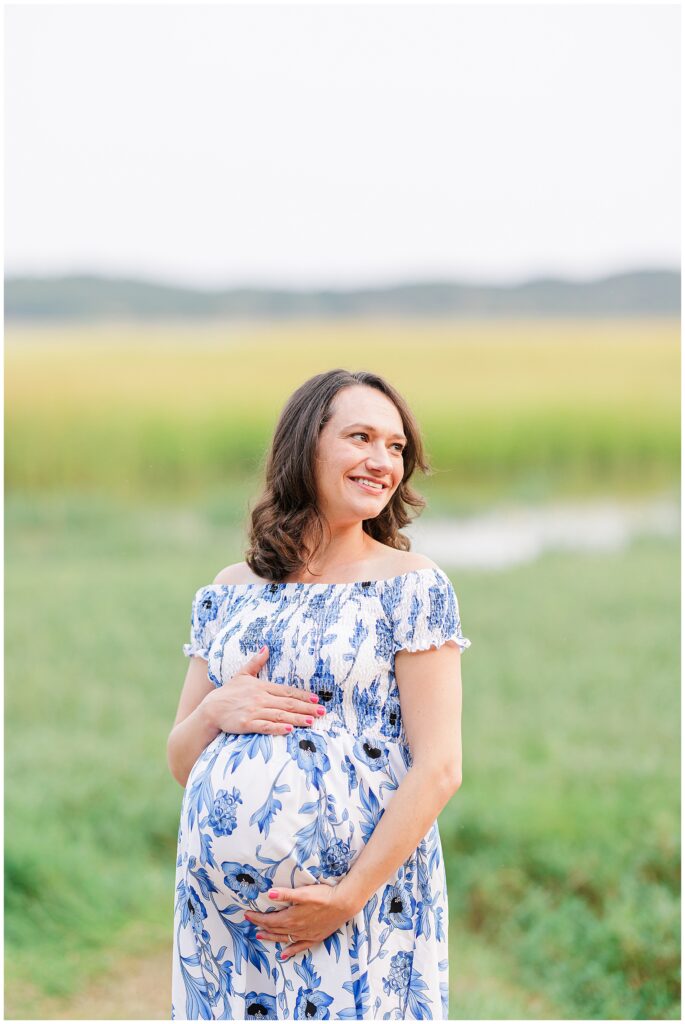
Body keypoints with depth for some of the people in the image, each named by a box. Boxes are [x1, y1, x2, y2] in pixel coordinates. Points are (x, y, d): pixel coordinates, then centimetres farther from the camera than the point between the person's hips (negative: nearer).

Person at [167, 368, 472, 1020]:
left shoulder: (410, 585, -2)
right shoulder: (230, 592, 11)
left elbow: (439, 767, -9)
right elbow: (181, 764, 14)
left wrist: (350, 896, -16)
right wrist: (214, 711, -7)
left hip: (362, 904, -4)